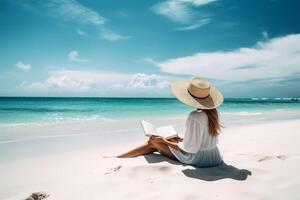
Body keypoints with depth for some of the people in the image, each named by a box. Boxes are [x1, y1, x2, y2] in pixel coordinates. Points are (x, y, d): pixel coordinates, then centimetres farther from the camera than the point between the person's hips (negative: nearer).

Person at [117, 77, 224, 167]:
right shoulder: (212, 111, -1)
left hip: (198, 158, -8)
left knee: (153, 142, 0)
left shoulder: (195, 117, -27)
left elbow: (189, 148, -22)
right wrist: (182, 139, 13)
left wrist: (165, 141, -11)